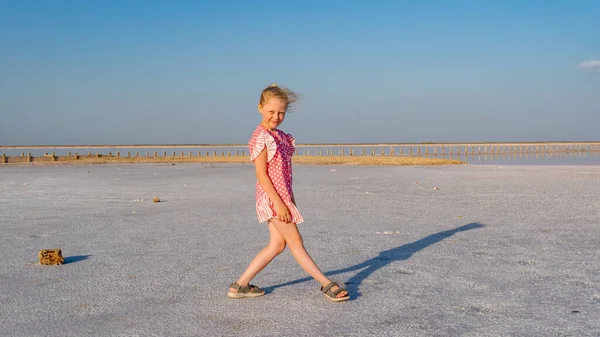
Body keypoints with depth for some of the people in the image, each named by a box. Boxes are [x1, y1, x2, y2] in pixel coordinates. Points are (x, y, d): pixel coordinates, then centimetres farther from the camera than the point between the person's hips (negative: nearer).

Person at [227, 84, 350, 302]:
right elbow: (261, 175, -18)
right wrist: (279, 203, -21)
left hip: (282, 197, 9)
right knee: (296, 242, -3)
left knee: (278, 244, 10)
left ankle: (240, 285, 15)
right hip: (271, 197, -9)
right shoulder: (261, 137, -13)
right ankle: (327, 285, 3)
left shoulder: (281, 137, 14)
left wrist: (290, 199, 15)